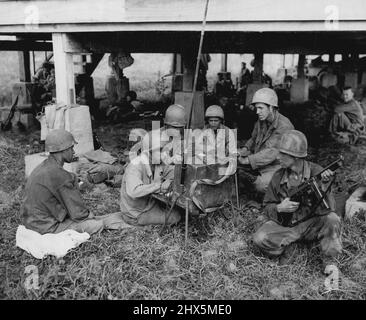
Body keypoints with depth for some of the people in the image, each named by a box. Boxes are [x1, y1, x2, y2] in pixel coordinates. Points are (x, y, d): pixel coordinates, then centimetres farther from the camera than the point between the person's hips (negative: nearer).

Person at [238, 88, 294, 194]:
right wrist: (245, 149, -1)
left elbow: (271, 152, -28)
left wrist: (248, 160, -31)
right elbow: (253, 139, 21)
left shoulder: (284, 126, -21)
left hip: (277, 166, -8)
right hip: (260, 164, 8)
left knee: (260, 185, -31)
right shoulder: (260, 121, 4)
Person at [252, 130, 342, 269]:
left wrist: (324, 187, -39)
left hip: (310, 225, -1)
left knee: (332, 219, -30)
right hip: (284, 226, 1)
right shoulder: (278, 177, -6)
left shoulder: (316, 172, -12)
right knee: (260, 238, -25)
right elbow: (267, 207, 2)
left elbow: (329, 208, -20)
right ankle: (287, 247, 4)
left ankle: (329, 264, -13)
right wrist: (279, 208, -21)